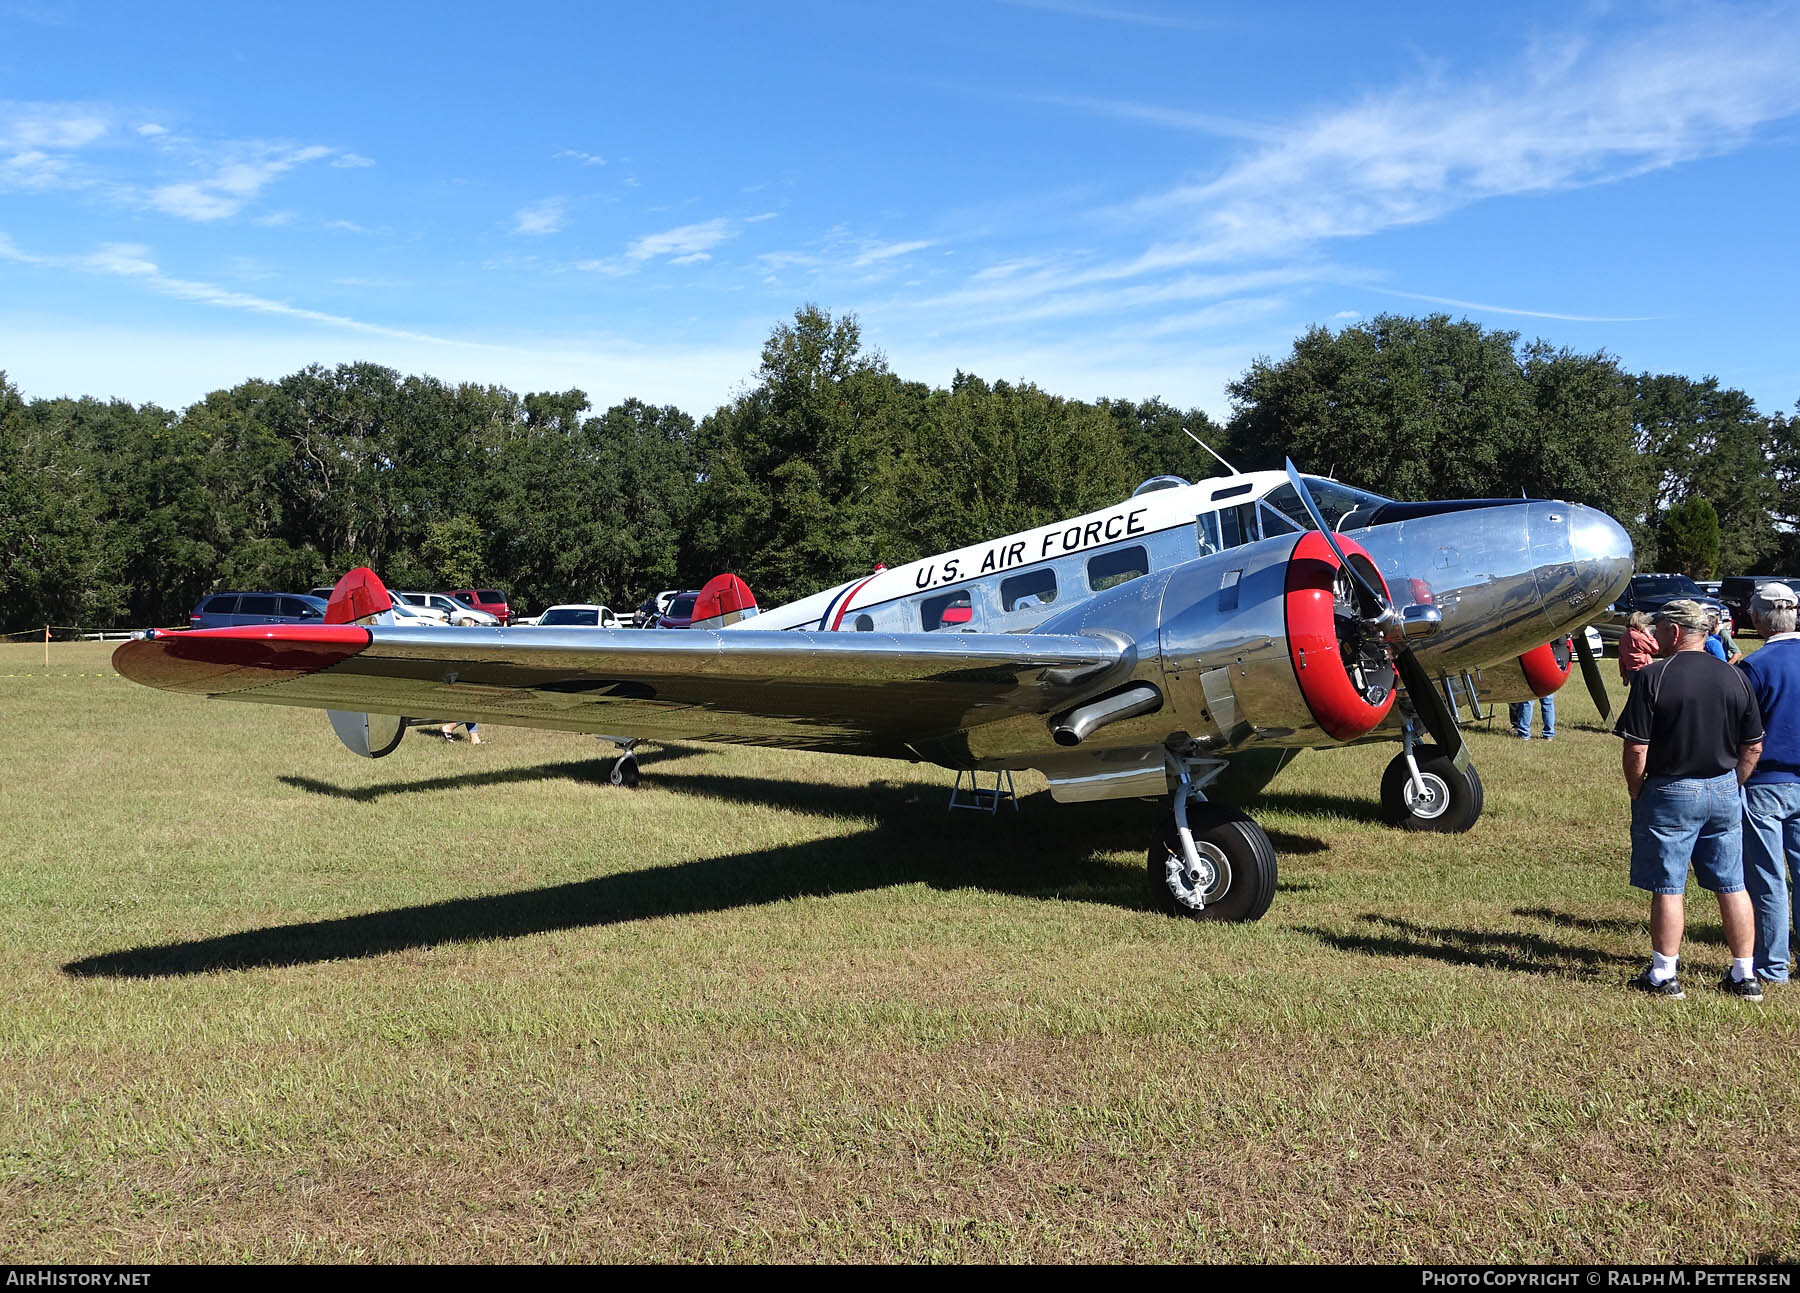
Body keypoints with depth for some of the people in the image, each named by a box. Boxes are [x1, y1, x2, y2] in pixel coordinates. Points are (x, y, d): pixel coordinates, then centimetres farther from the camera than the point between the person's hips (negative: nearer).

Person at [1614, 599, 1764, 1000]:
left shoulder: (1652, 677, -14)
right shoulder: (1735, 678, 3)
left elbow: (1636, 748, -16)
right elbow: (1753, 747, 7)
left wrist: (1636, 792, -1)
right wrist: (1730, 785, 17)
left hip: (1670, 792, -5)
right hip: (1725, 793, 5)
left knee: (1668, 889, 3)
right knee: (1732, 887, 12)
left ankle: (1663, 975, 10)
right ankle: (1745, 977, 20)